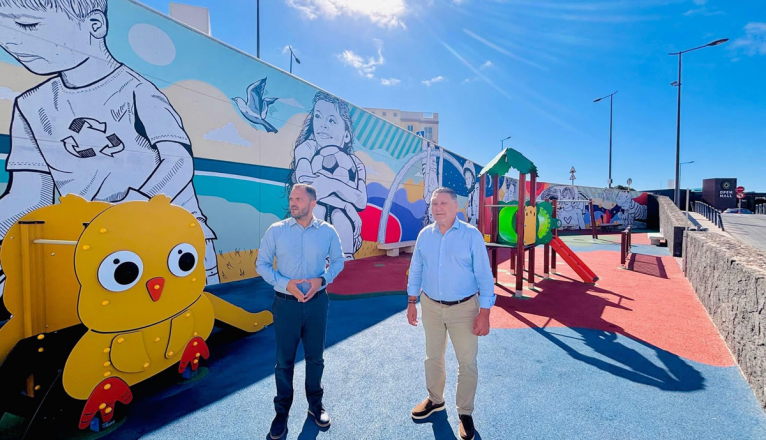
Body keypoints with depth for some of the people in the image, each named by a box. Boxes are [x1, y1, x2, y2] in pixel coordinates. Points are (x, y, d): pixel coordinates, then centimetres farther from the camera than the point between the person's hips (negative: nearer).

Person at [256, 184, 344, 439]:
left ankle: (315, 404, 40)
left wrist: (322, 280, -13)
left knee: (315, 357, 16)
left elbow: (338, 261, 5)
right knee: (284, 360, 13)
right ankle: (282, 412, 35)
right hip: (286, 303, -1)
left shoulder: (327, 231, -4)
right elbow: (261, 264, -2)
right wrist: (285, 283, -17)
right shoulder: (276, 230, -7)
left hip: (317, 302, 1)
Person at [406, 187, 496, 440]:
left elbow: (484, 276, -12)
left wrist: (484, 313, -14)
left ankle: (465, 413, 33)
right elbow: (416, 270, 5)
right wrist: (411, 302, 6)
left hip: (464, 308, -3)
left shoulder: (472, 235, -13)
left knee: (467, 362, 10)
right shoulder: (424, 235, -2)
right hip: (431, 306, 4)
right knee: (433, 357, 20)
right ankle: (435, 400, 44)